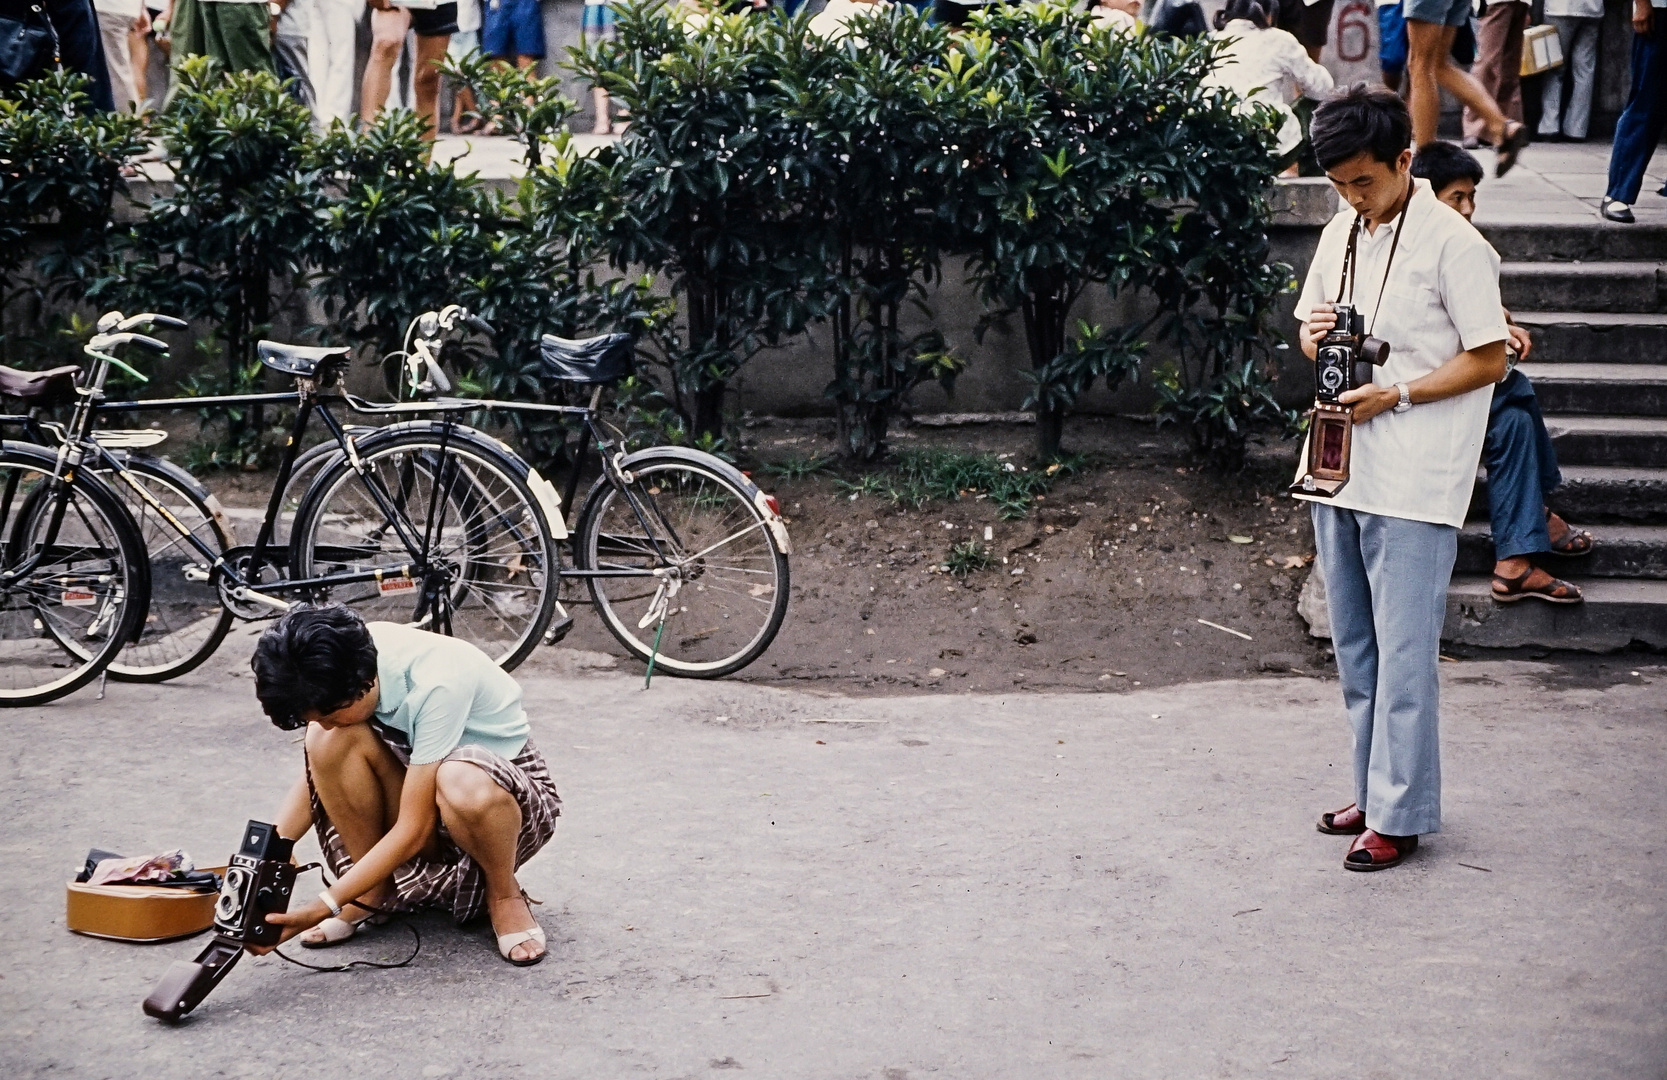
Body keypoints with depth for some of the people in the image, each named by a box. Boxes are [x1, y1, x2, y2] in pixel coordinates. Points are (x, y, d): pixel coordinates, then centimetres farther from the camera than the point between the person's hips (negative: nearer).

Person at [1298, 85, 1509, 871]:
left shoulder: (1452, 244, -11)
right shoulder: (1341, 234, 10)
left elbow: (1489, 360, -10)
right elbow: (1309, 327, 20)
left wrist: (1396, 395, -18)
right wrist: (1314, 338, -4)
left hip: (1415, 481, -7)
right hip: (1340, 464, 8)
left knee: (1403, 652, -4)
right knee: (1354, 647, 14)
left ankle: (1400, 815, 4)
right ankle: (1376, 789, 25)